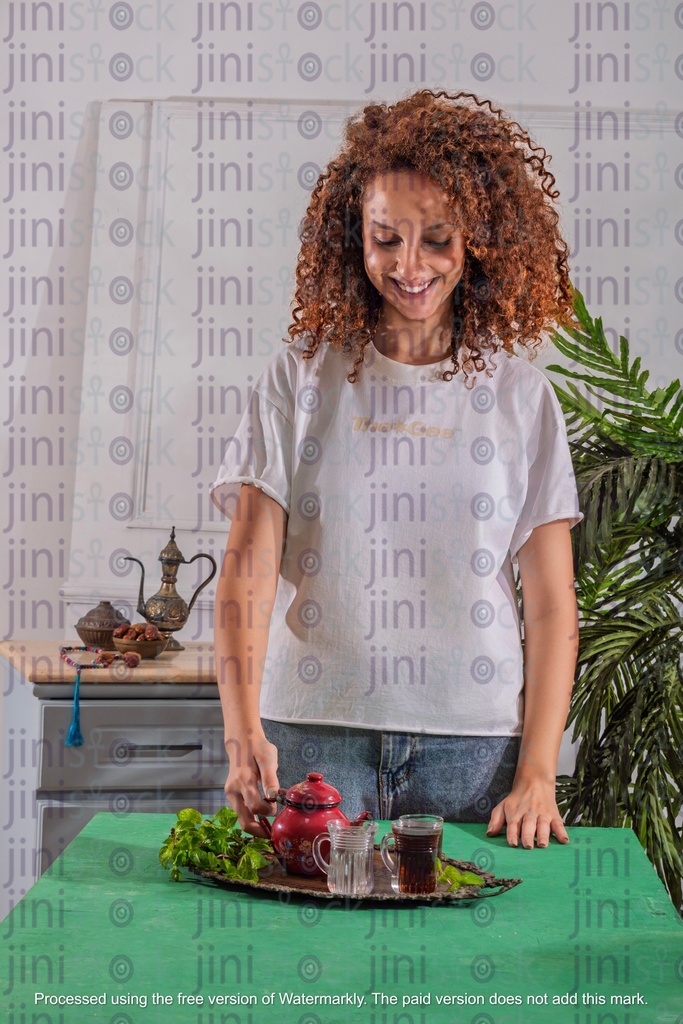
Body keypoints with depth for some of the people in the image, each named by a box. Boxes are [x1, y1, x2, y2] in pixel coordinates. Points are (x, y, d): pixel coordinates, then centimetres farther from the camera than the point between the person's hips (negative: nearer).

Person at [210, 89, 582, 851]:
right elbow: (247, 569, -4)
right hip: (315, 732, 0)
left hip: (475, 738, 1)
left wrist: (537, 773, -5)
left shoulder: (520, 395, 5)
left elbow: (551, 602, 4)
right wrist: (243, 735, -18)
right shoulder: (300, 379, 3)